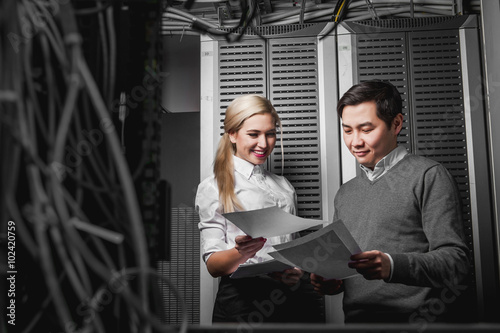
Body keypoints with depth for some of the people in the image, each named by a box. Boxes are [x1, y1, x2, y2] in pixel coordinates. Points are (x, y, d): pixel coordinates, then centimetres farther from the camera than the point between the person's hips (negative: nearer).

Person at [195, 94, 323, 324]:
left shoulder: (284, 186, 15)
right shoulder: (212, 188, -2)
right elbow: (213, 266, -6)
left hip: (296, 295, 5)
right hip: (243, 299, -4)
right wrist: (242, 252, -27)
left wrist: (297, 272, -3)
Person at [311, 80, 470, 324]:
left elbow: (455, 261, -12)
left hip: (416, 320, -6)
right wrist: (330, 282, -2)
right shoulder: (345, 194, 14)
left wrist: (393, 266, -27)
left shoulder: (428, 176, -5)